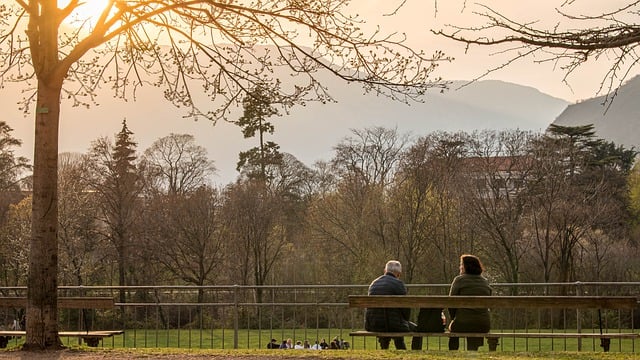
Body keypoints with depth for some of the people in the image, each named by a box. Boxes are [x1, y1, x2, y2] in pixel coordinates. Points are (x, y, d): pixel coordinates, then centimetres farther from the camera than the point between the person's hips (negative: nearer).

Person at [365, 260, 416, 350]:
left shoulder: (373, 283, 13)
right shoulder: (398, 284, -6)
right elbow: (405, 307, -7)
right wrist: (405, 321, 14)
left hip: (372, 325, 6)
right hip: (392, 324, -6)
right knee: (415, 328, 20)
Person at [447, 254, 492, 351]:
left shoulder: (459, 280, -4)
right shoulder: (485, 282, 12)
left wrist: (454, 318, 12)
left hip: (463, 323, -4)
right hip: (484, 325, 4)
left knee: (452, 328, 31)